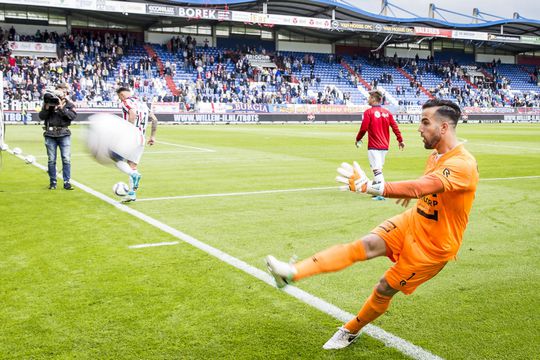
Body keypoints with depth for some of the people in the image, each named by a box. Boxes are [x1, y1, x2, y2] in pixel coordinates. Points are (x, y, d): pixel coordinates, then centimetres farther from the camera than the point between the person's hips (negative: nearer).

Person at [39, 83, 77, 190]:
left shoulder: (69, 104, 7)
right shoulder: (48, 102, 7)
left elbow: (73, 116, -10)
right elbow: (41, 116, 2)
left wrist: (62, 108, -17)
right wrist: (47, 107, -13)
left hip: (64, 134, 0)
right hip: (50, 134, 1)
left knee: (66, 159, -4)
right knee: (51, 160, 4)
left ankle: (67, 182, 2)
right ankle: (52, 182, 13)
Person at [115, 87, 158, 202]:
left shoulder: (126, 102, -3)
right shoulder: (142, 103, 21)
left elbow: (133, 115, -23)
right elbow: (154, 119, 19)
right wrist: (152, 136, 21)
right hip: (141, 140, 7)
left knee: (118, 161, 0)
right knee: (132, 166, 12)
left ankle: (134, 175, -24)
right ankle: (132, 193, 9)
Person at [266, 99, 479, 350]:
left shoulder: (463, 164, -27)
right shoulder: (435, 155, 3)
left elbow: (421, 187, -44)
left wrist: (369, 187, -53)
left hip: (433, 245, -6)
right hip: (413, 220, 6)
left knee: (384, 290, 0)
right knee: (366, 245, -19)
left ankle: (351, 331, 25)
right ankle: (292, 273, -32)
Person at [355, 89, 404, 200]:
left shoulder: (368, 112, -10)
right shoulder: (387, 112, 6)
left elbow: (363, 129, -13)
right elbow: (395, 127, 3)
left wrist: (358, 139, 3)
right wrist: (400, 140, 9)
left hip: (373, 146, -6)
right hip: (384, 146, 6)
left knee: (377, 169, -6)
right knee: (378, 168, 20)